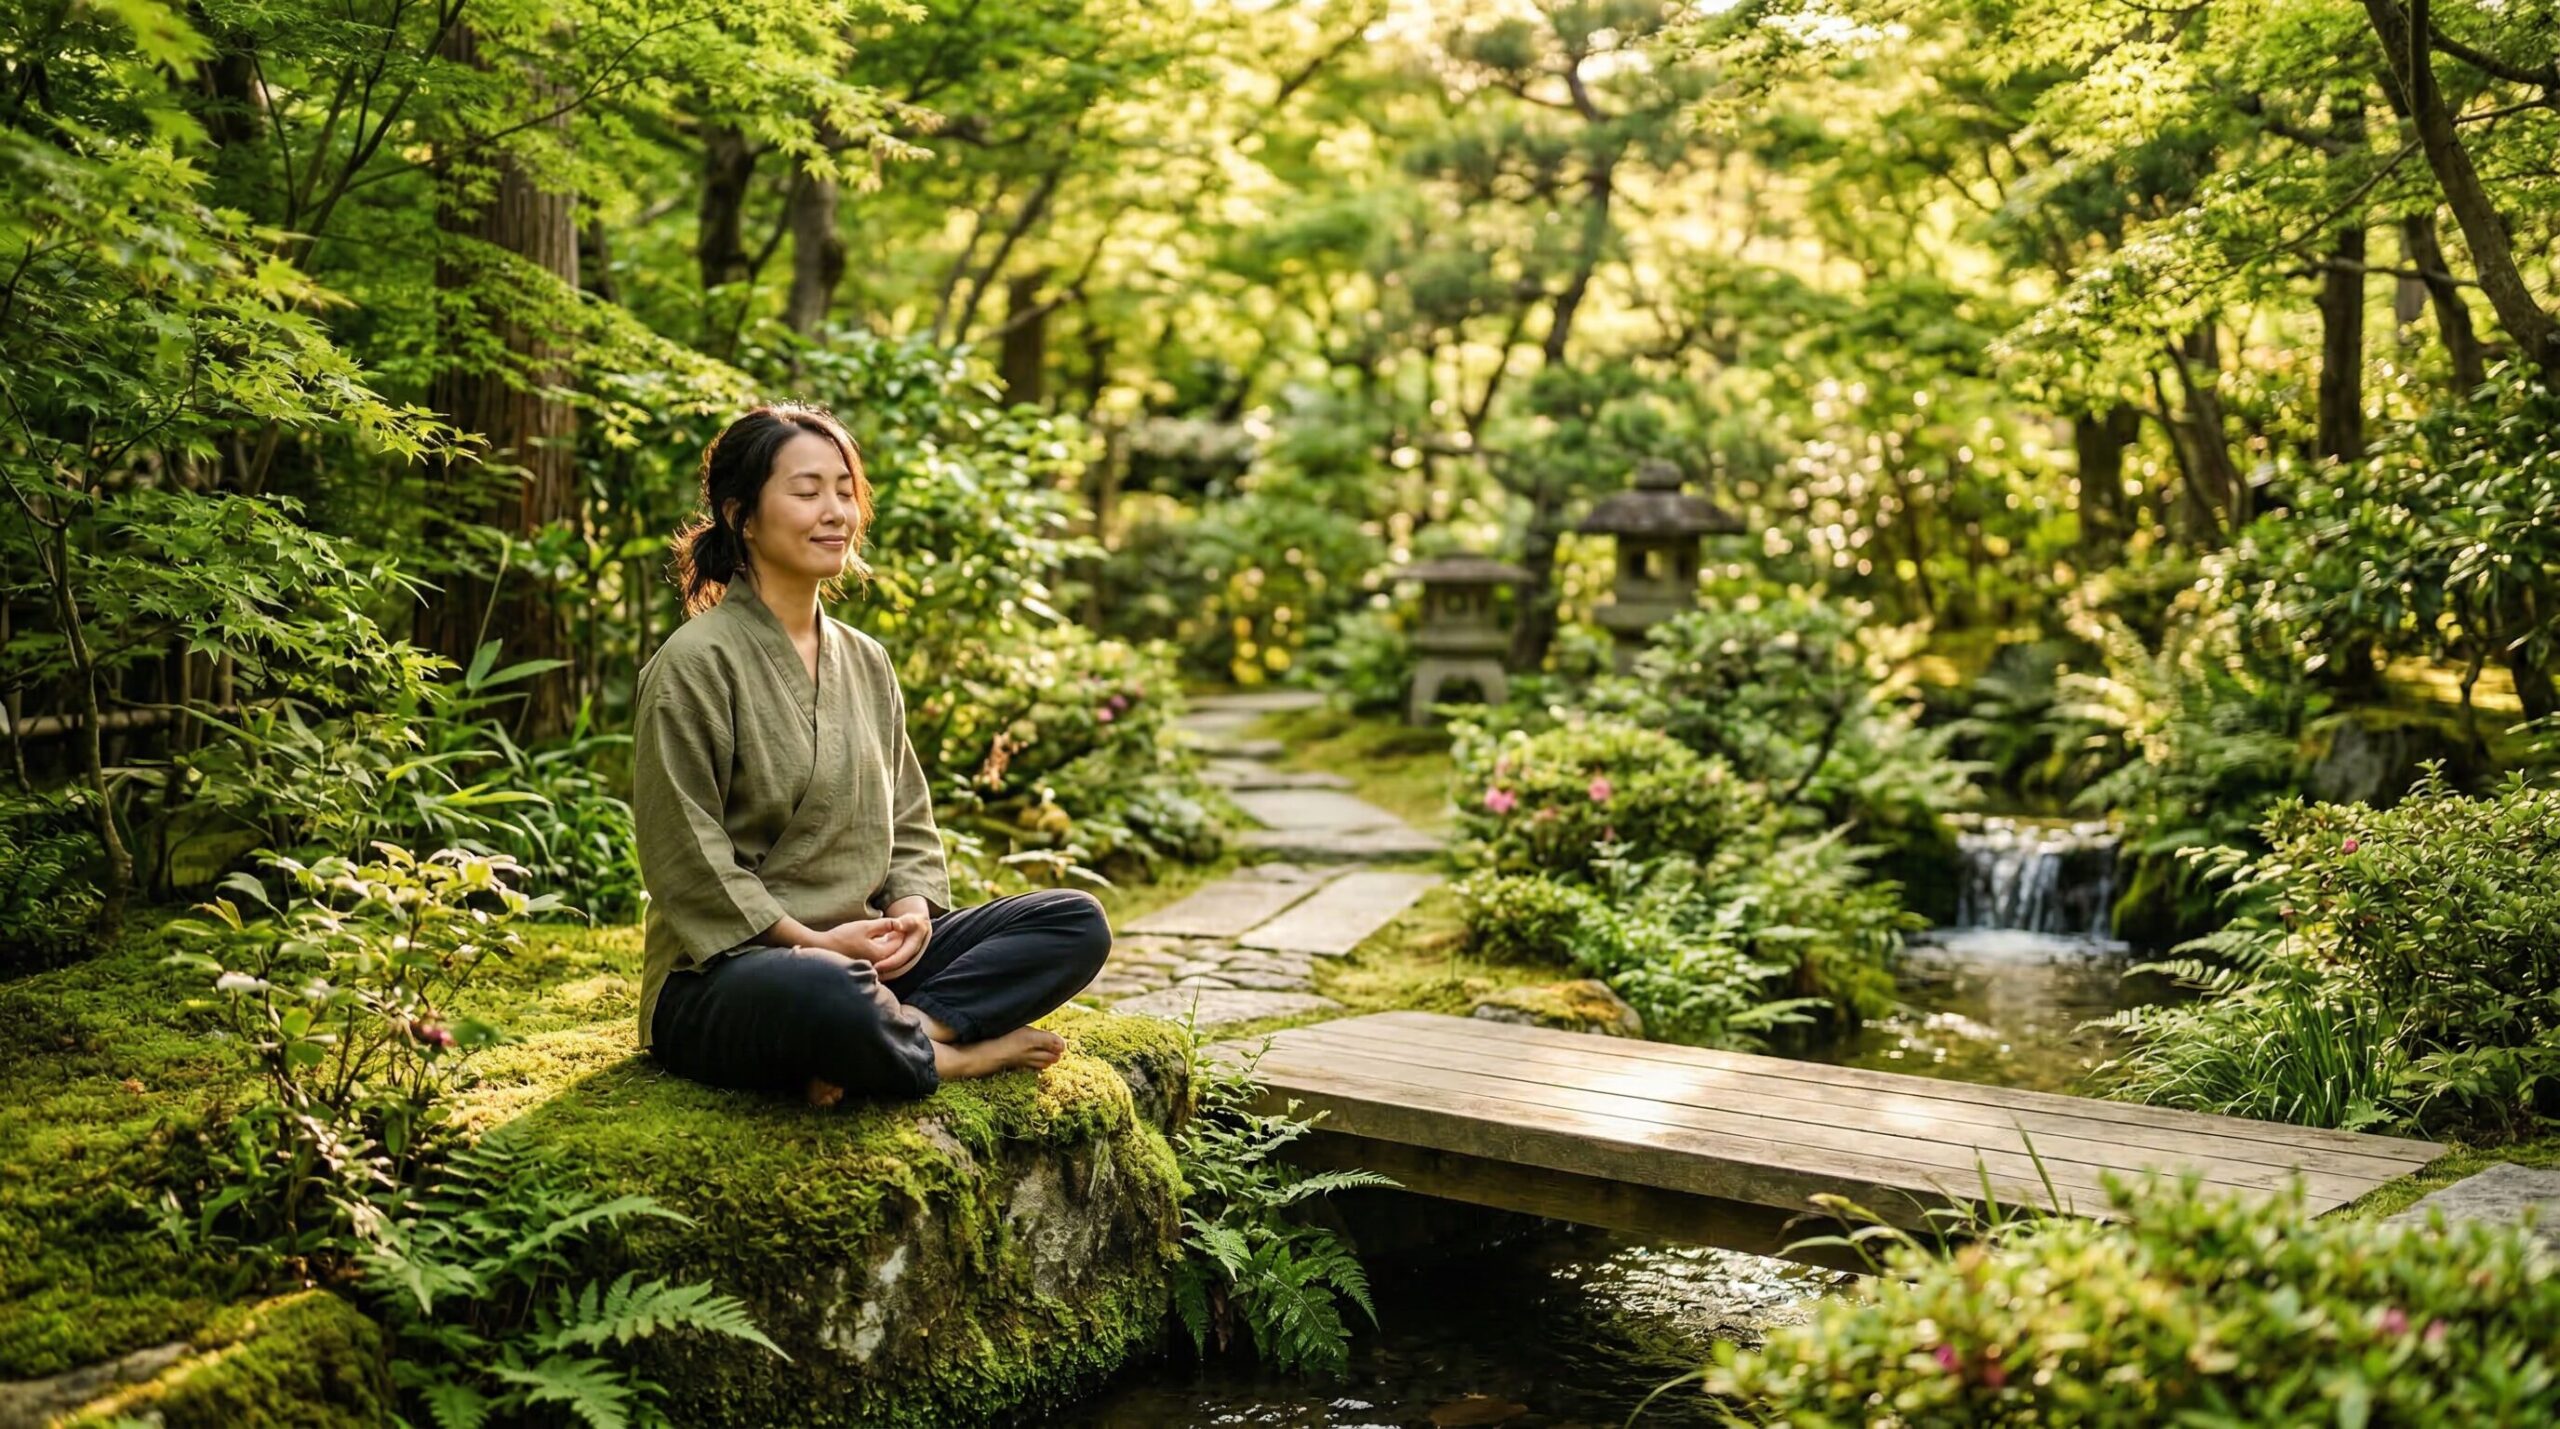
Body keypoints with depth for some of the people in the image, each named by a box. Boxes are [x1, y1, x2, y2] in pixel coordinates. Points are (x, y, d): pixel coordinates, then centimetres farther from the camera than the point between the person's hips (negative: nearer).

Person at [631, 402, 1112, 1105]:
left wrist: (912, 909, -4)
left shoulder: (866, 662, 13)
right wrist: (811, 942, -17)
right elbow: (689, 862, -13)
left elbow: (908, 825, 16)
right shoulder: (695, 664, -9)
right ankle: (955, 1054, -13)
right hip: (720, 975, -8)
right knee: (830, 994, -43)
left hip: (860, 956, 8)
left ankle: (909, 1026, -23)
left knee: (1077, 921, -5)